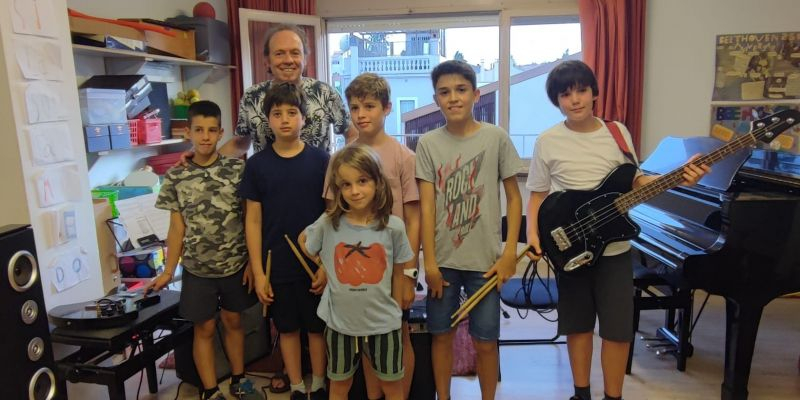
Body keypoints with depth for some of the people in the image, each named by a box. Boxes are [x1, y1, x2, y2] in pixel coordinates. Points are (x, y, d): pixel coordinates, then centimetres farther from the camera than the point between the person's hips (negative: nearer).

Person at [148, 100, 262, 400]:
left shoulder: (237, 170, -7)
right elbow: (177, 228, 1)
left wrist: (253, 261, -5)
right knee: (204, 328, 10)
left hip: (235, 265, 0)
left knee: (233, 321, 15)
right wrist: (168, 271, 0)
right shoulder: (176, 178, -4)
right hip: (197, 269, 0)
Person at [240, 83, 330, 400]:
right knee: (287, 329, 15)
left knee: (317, 327, 13)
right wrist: (258, 271, -3)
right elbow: (253, 220, 0)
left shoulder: (320, 160, -5)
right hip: (277, 266, 1)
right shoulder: (257, 164, -2)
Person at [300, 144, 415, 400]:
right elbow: (303, 241, 8)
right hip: (339, 320, 1)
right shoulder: (327, 224, -13)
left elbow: (397, 273, -2)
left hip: (383, 321, 0)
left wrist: (395, 310, 4)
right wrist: (327, 265, 4)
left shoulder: (393, 227, -14)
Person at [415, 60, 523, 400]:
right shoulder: (428, 144, -1)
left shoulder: (496, 138, -3)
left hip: (485, 259, -1)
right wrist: (429, 261, -6)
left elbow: (514, 198, 1)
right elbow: (426, 205, -3)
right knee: (441, 334, 12)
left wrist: (509, 254, -6)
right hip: (442, 259, 1)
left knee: (485, 341, 9)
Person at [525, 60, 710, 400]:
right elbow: (538, 193, 0)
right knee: (578, 325, 11)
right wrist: (533, 233, -14)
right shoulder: (547, 142, -5)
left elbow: (635, 182, 8)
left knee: (619, 328, 5)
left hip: (615, 247, 1)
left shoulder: (618, 132, 1)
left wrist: (678, 179, -8)